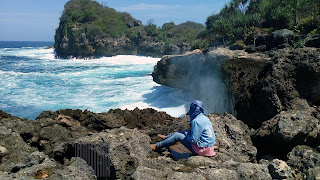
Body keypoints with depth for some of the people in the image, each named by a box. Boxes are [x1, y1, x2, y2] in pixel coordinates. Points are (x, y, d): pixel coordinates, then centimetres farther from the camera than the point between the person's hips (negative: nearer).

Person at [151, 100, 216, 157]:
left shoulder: (196, 121, -24)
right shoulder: (204, 118, 6)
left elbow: (193, 140, -23)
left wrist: (186, 134, -4)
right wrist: (188, 132, 9)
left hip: (202, 149, -9)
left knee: (177, 136, -1)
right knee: (181, 132, 20)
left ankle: (157, 146, 12)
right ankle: (166, 137, 40)